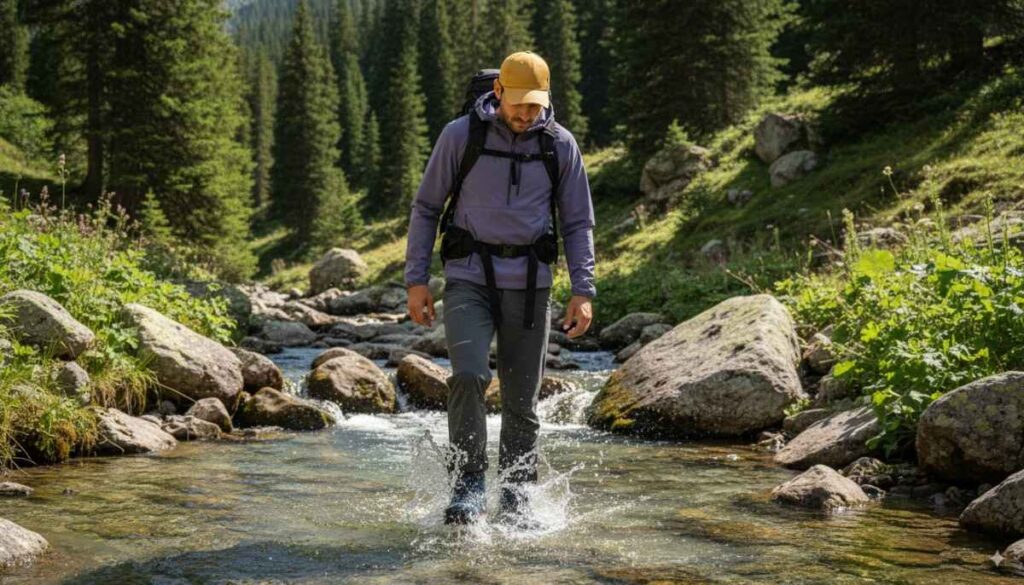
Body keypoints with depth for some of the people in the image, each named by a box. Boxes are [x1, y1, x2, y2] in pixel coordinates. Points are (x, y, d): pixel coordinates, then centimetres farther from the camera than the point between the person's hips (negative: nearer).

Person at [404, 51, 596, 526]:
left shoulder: (560, 145, 3)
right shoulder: (461, 135, -2)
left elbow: (578, 224, 8)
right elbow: (425, 208, 5)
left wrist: (583, 291, -3)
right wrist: (416, 279, -1)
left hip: (529, 284, 2)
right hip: (469, 278, -1)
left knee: (521, 398, 3)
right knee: (468, 375, -21)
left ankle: (516, 496, 18)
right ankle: (468, 485, -7)